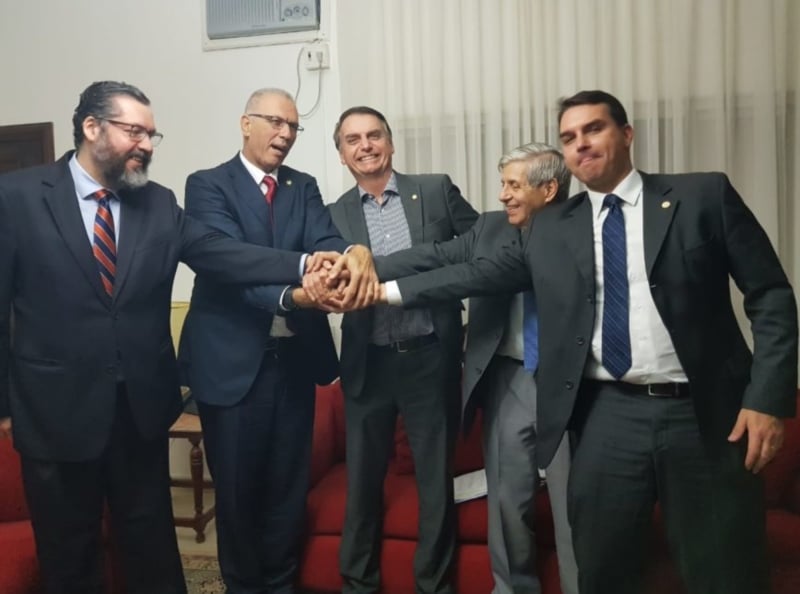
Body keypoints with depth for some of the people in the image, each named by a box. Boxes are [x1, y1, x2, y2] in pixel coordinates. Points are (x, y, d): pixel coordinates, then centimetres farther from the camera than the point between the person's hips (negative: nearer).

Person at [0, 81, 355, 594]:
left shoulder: (160, 204, 3)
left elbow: (226, 256, -9)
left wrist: (302, 265, -24)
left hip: (141, 404, 3)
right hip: (56, 408, -2)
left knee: (152, 542, 18)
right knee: (70, 553, 16)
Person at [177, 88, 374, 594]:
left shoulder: (304, 187, 9)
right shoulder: (208, 185, -5)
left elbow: (326, 242, -9)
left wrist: (355, 253, -33)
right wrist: (290, 296, -37)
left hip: (294, 356, 4)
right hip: (233, 360, -4)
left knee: (289, 483, 15)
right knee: (237, 485, 11)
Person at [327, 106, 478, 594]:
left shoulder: (437, 190, 2)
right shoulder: (334, 214, 6)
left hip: (430, 357, -1)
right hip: (369, 364, 2)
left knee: (436, 478, 10)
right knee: (363, 479, 12)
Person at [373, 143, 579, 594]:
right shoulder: (491, 227, 6)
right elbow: (435, 257, -3)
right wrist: (367, 266, -14)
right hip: (507, 379, 4)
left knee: (573, 502, 6)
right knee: (508, 497, 15)